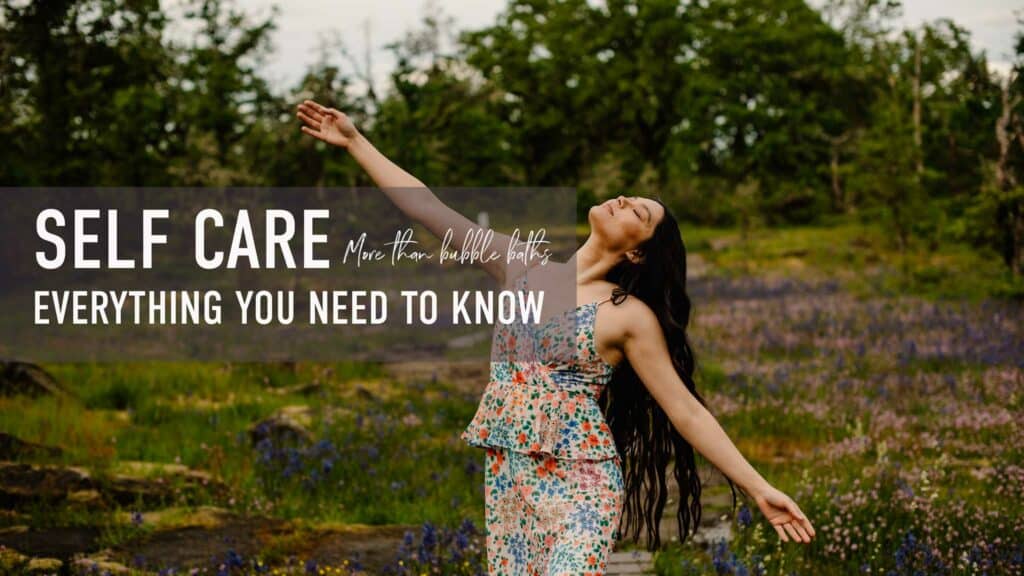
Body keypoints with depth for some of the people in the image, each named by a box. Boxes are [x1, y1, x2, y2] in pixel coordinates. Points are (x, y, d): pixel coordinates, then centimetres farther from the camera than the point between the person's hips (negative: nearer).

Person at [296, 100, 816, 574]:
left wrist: (759, 488, -10)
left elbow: (686, 410, -4)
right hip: (507, 477, 5)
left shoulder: (630, 316, -5)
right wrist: (355, 141, 6)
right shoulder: (525, 268, 6)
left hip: (578, 482, -5)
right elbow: (430, 211, 7)